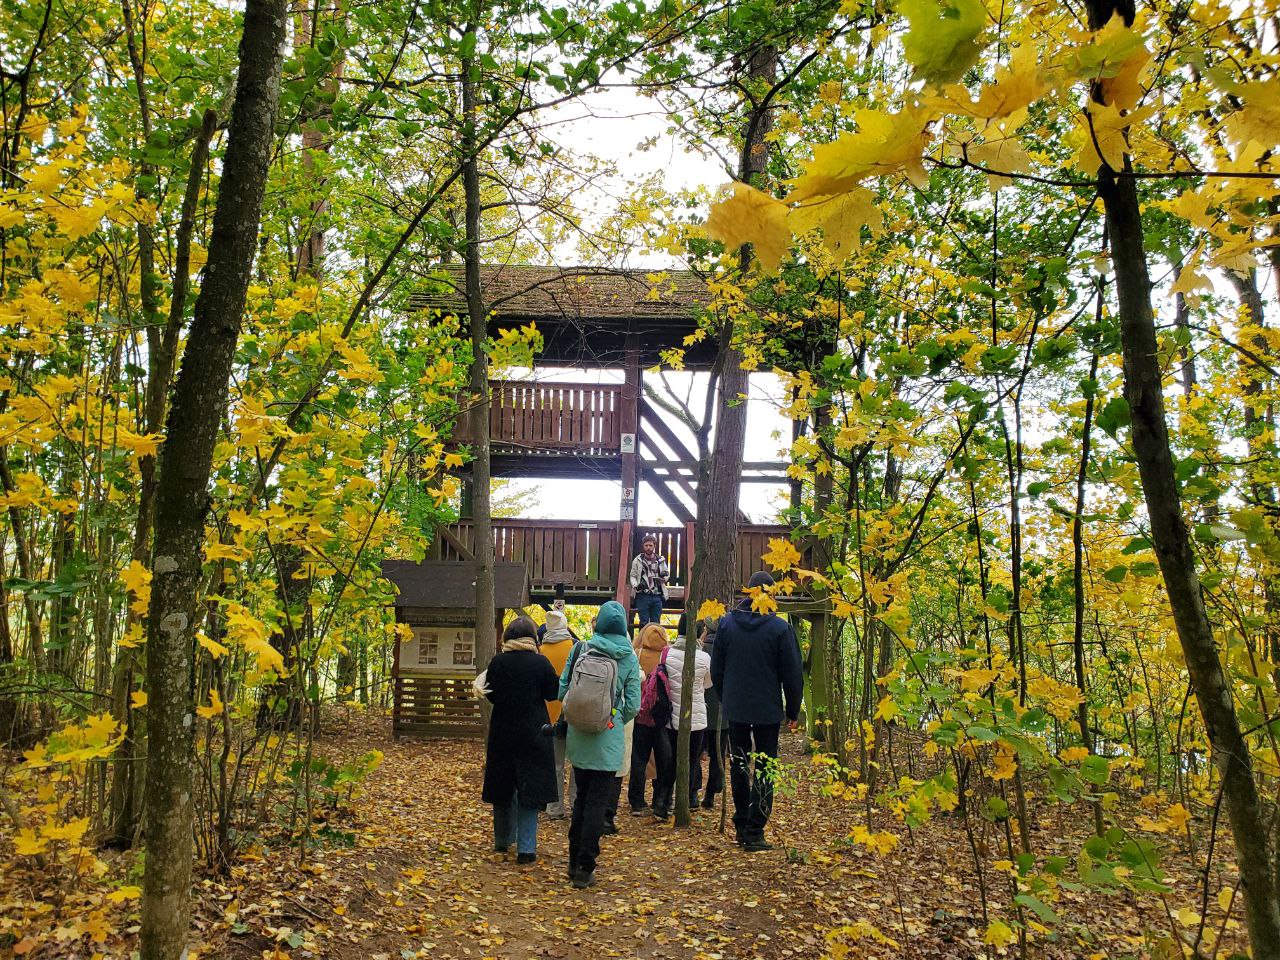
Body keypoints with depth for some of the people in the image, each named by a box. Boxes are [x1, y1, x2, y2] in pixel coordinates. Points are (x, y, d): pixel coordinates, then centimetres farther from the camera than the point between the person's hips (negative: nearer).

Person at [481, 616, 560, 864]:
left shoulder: (498, 662, -5)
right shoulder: (540, 662, -10)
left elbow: (490, 694, 0)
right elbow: (554, 693, -5)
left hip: (502, 733, 2)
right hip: (533, 733, -2)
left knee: (503, 785, 16)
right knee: (529, 788, 3)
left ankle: (503, 840, 29)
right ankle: (526, 848, 1)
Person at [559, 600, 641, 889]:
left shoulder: (580, 649, -2)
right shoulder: (629, 658, -5)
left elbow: (562, 690, -1)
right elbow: (633, 704, -6)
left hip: (578, 733, 3)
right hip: (608, 738, -2)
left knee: (582, 797, 18)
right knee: (597, 802, 5)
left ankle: (574, 861, 27)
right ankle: (585, 870, 7)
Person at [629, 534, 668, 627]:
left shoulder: (661, 560, 10)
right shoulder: (638, 560, 3)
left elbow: (666, 575, 19)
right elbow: (633, 576, 2)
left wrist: (664, 576, -5)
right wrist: (636, 586, -18)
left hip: (657, 596, 2)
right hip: (643, 596, -2)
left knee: (656, 623, 6)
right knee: (644, 623, -2)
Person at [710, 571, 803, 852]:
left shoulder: (727, 623, -1)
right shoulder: (779, 628, -11)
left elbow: (716, 669, 6)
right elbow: (792, 674, -6)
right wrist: (793, 711, 4)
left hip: (735, 709, 3)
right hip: (768, 710, -3)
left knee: (738, 766, 15)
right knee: (764, 770, 4)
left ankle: (741, 827, 22)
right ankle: (754, 832, 2)